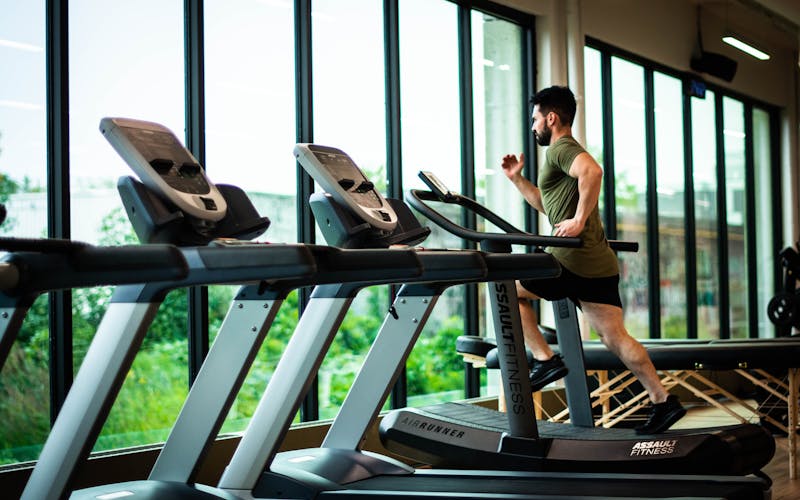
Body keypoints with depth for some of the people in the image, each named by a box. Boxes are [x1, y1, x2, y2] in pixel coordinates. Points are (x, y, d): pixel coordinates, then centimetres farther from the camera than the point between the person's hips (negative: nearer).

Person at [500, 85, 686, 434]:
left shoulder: (561, 148, -6)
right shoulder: (565, 151, 26)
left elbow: (592, 170, -30)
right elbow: (548, 205, 37)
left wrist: (579, 220, -26)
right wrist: (517, 179, 30)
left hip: (575, 261, -10)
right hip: (599, 263, 10)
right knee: (614, 337, 7)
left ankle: (545, 360, 2)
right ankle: (663, 402, 5)